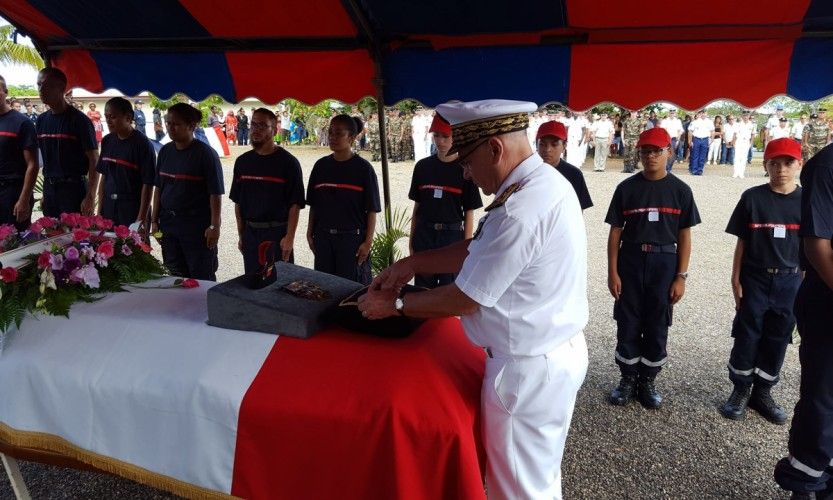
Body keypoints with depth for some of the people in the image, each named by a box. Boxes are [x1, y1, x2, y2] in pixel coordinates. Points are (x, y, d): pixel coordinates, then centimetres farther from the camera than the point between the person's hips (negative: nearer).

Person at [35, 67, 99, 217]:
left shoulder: (79, 120, -9)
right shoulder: (41, 120, 10)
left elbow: (94, 161, -12)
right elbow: (45, 156, 17)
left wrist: (90, 197, -18)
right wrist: (46, 191, 12)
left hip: (73, 187, -6)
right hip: (49, 188, 6)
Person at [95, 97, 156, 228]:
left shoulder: (142, 144, -9)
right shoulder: (107, 141, 9)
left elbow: (148, 184, -11)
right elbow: (104, 177, 14)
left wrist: (142, 219, -15)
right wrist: (100, 211, 11)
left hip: (133, 212, -5)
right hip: (109, 209, 5)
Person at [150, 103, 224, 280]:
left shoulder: (205, 153, -10)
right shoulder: (165, 151, 8)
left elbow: (216, 193, -13)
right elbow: (159, 188, 14)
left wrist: (214, 226, -16)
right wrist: (154, 220, 11)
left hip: (198, 226, -6)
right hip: (168, 224, 6)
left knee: (201, 278, 1)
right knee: (174, 275, 14)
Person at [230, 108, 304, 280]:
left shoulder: (288, 162, -6)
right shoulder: (243, 161, 9)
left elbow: (295, 204, -9)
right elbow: (238, 202, 13)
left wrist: (289, 237, -15)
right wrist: (241, 235, 10)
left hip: (277, 234, -4)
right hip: (250, 233, 5)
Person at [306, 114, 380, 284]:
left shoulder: (363, 168, -5)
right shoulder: (321, 165, 6)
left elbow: (372, 210, -5)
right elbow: (313, 205, 12)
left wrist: (368, 241, -9)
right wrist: (310, 233, 10)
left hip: (352, 238, -4)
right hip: (323, 237, 4)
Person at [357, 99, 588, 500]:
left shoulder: (520, 211, -29)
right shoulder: (546, 182, 3)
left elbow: (464, 300, -21)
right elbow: (478, 250, 11)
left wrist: (394, 304, -7)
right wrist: (413, 263, 6)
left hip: (528, 371, -9)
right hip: (557, 352, 10)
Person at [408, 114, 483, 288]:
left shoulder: (464, 169, -3)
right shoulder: (423, 166, 6)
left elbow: (469, 213, -1)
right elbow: (417, 206, 11)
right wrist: (412, 239, 10)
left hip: (452, 235, -3)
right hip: (424, 235, 3)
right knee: (422, 288, 8)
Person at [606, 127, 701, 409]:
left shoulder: (680, 190, 1)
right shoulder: (627, 188, 0)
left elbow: (684, 236, 3)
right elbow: (615, 232, 1)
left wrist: (681, 276, -2)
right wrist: (613, 272, -4)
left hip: (664, 263, 0)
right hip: (630, 261, 0)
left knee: (657, 327, 8)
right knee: (628, 325, 6)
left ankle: (647, 382, 24)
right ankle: (628, 379, 22)